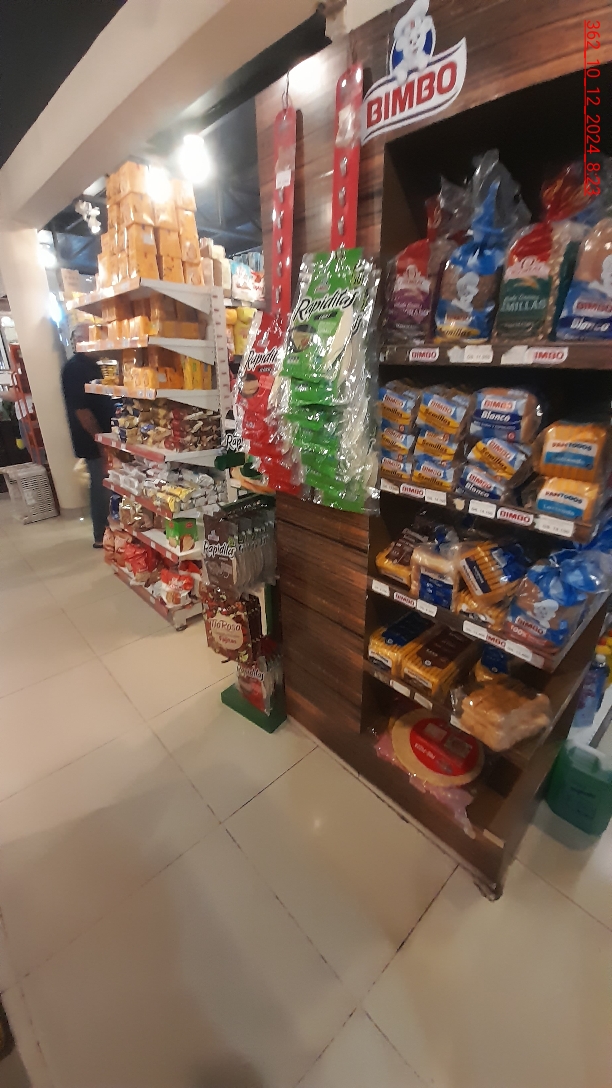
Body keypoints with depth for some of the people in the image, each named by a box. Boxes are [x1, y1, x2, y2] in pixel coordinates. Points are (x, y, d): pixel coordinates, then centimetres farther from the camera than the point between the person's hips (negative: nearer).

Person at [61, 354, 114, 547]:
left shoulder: (89, 363, 13)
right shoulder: (75, 367, -15)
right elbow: (81, 410, -21)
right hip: (94, 442, -9)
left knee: (105, 487, 15)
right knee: (102, 487, -1)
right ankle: (102, 536, 11)